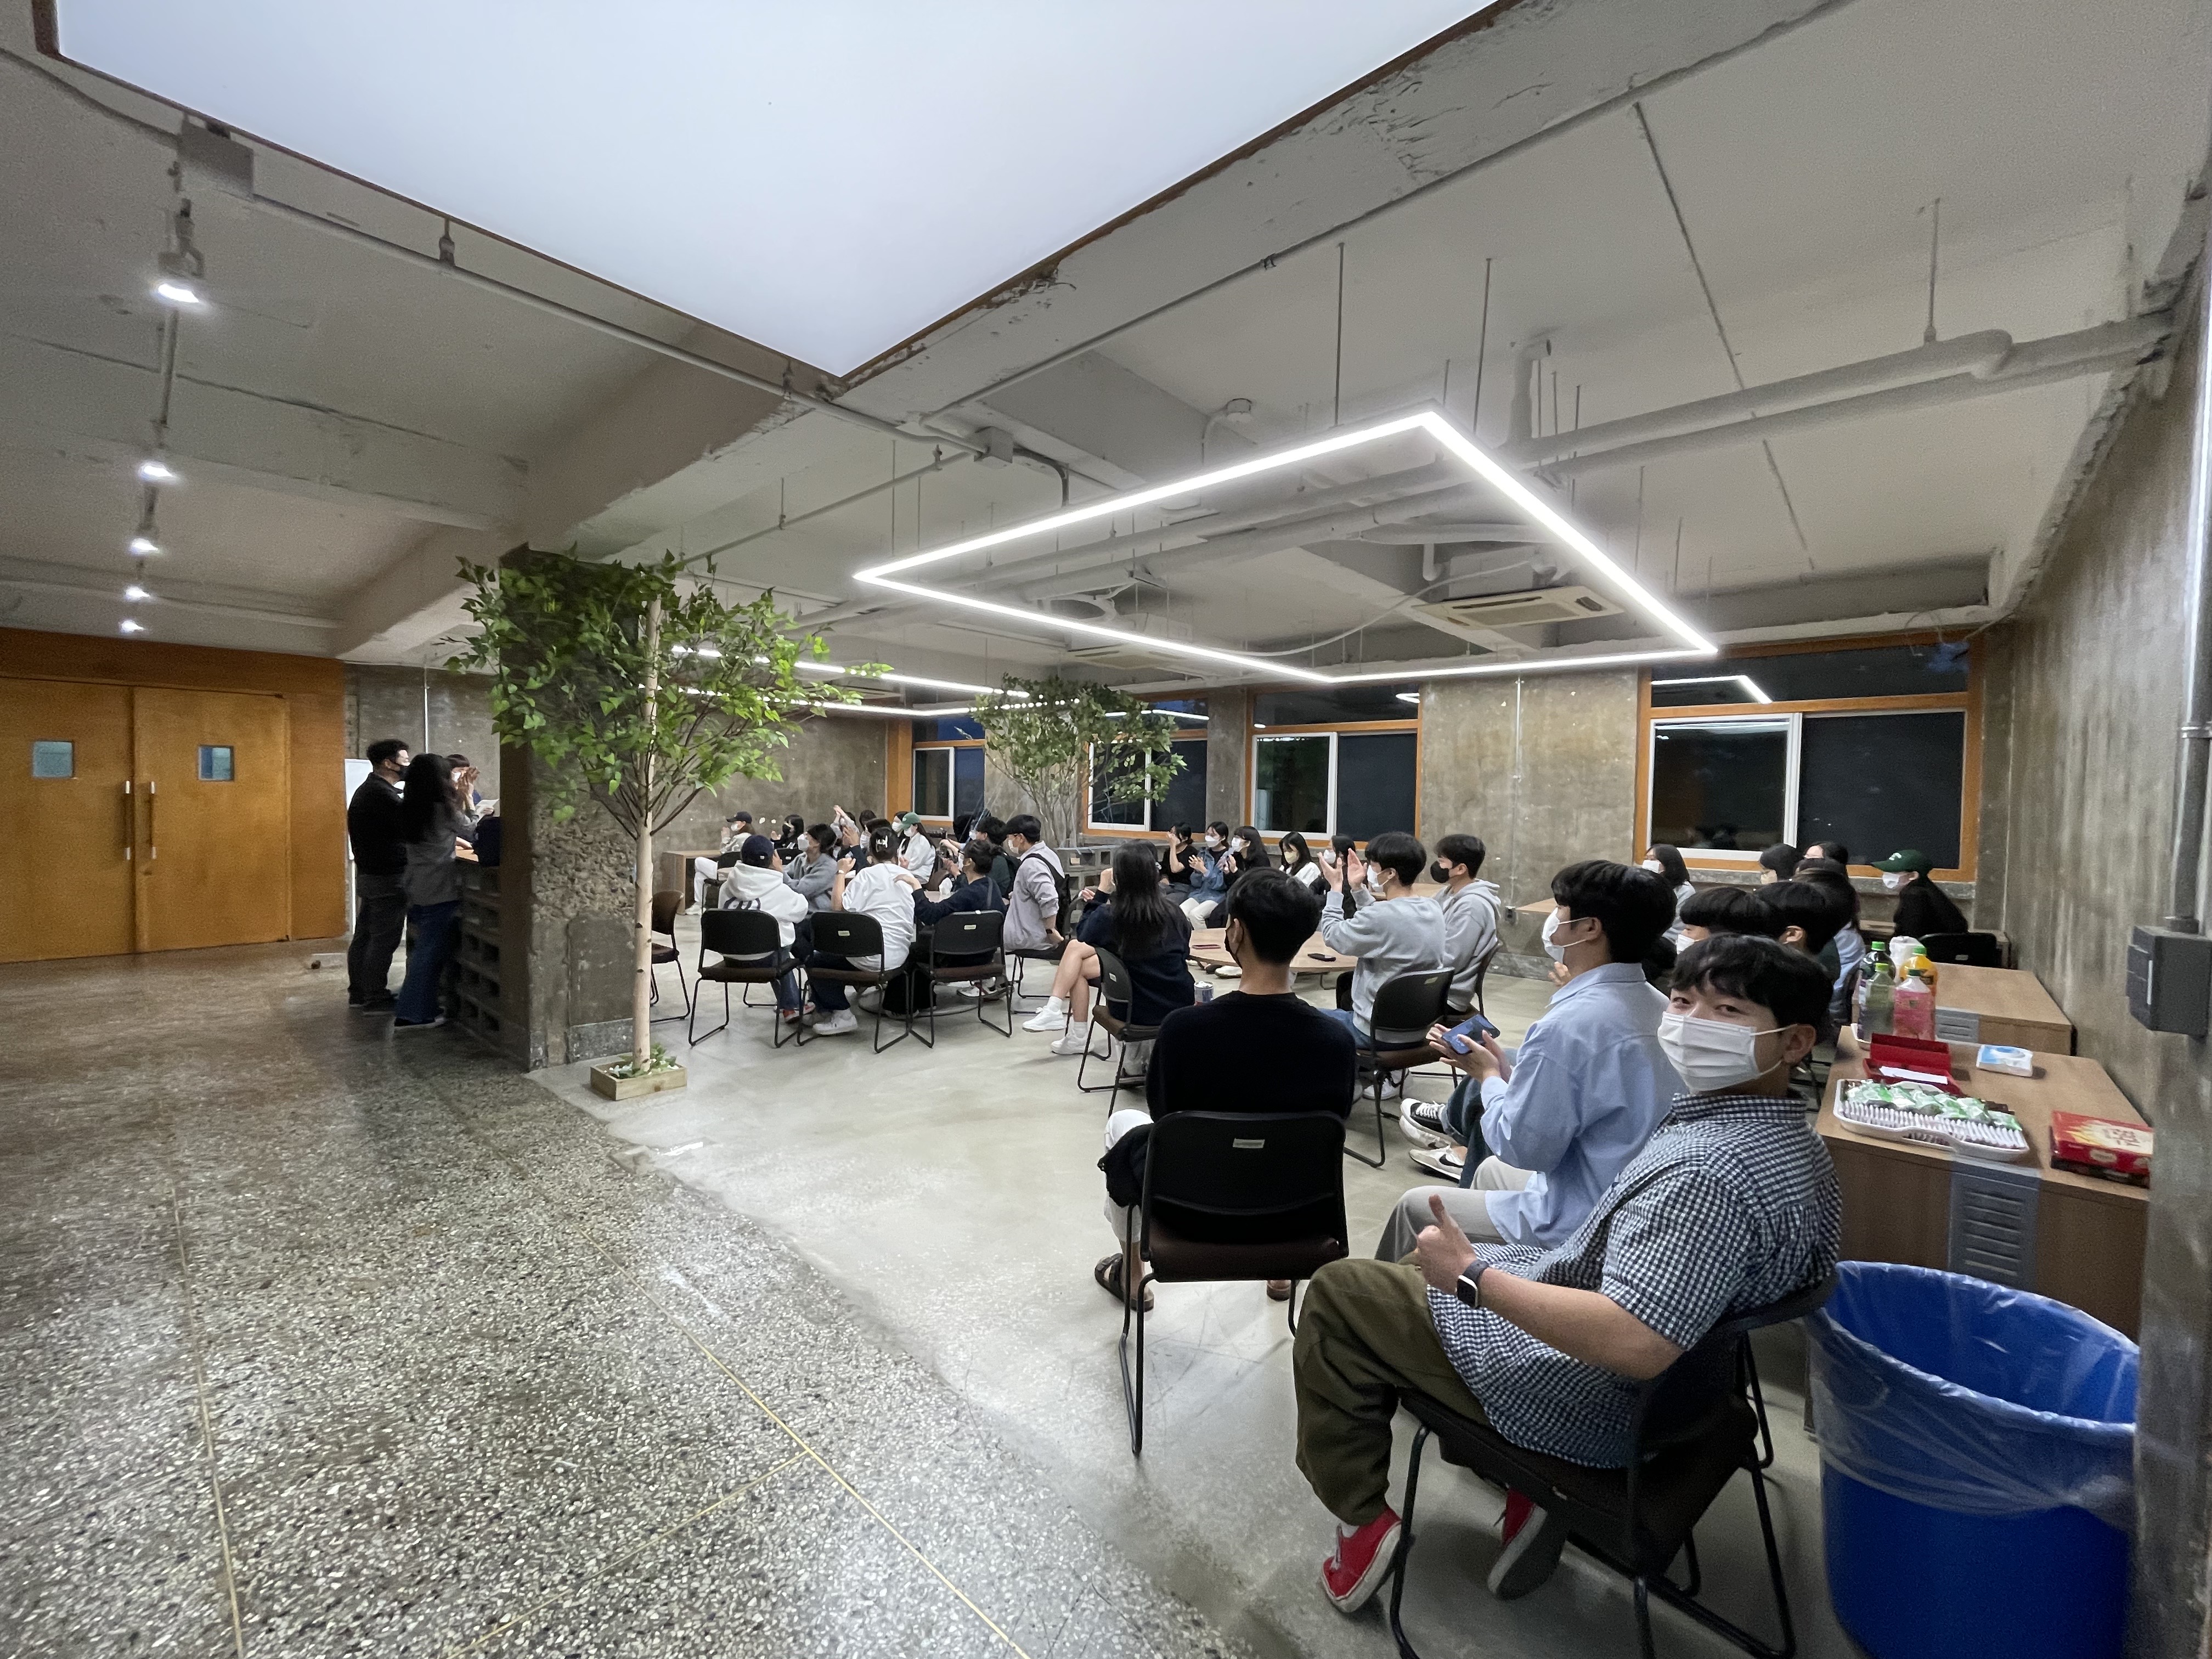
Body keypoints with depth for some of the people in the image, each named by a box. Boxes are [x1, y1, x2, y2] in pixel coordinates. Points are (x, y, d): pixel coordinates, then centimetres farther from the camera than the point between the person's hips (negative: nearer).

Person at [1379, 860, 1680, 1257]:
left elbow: (1522, 1147, -23)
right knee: (1489, 1169, 33)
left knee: (1415, 1206, 10)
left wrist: (1488, 1076, -8)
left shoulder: (1568, 1025, -31)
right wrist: (1503, 1068, 3)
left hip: (1578, 1229, -9)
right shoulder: (1658, 1005, -2)